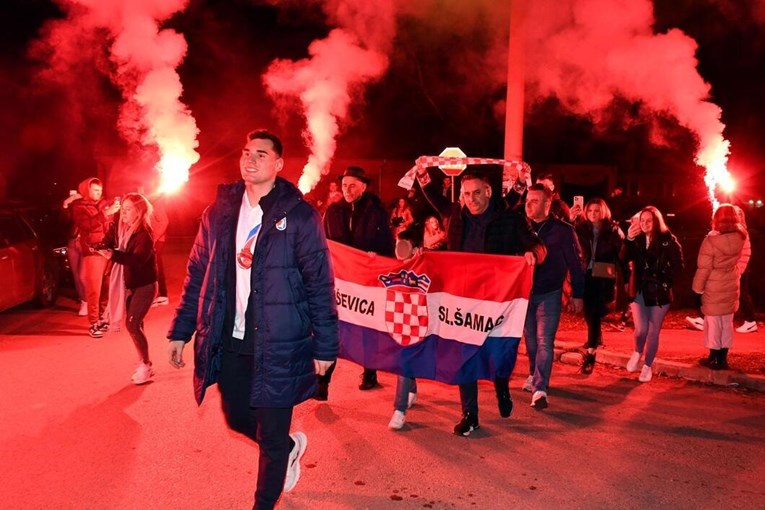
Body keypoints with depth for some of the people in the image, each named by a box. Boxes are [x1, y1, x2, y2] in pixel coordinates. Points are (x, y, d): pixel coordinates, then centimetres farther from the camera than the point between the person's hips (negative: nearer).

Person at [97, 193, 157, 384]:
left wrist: (113, 255, -41)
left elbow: (137, 259, -31)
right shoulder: (119, 228, 4)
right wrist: (100, 248, -21)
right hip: (129, 284, 7)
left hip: (145, 285, -7)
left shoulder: (144, 233, -18)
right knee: (136, 325, 11)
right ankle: (144, 363, 22)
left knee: (132, 325, -12)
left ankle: (145, 365, 0)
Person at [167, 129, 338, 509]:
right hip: (229, 342, 5)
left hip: (278, 345, -5)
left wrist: (324, 346, -8)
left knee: (271, 438, 5)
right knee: (238, 418, 19)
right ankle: (290, 446, 49)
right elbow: (197, 275, 11)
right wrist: (181, 331, 8)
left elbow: (320, 284, -7)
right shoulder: (219, 212, 5)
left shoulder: (299, 216, -8)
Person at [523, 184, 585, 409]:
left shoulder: (563, 230, -9)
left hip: (549, 294, -4)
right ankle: (534, 375, 35)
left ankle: (540, 389, -10)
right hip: (524, 292, 4)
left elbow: (575, 263, -5)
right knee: (530, 338, 15)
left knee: (544, 340, -9)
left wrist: (577, 294, -5)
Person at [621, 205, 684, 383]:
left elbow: (677, 265, -4)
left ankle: (647, 366, 23)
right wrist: (628, 239, -23)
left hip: (659, 292, -1)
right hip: (639, 290, 1)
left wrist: (666, 282, -11)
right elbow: (624, 258, -11)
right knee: (641, 329, -7)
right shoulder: (637, 239, 2)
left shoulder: (668, 240, -5)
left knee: (653, 331, 7)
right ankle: (637, 352, 25)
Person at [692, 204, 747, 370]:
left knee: (713, 323, 6)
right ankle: (723, 358, 23)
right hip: (731, 287, 5)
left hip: (714, 289, -5)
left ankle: (714, 359, 16)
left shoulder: (711, 241, -21)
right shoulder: (740, 238, -8)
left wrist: (698, 288, -3)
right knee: (727, 323, 14)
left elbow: (703, 268, -16)